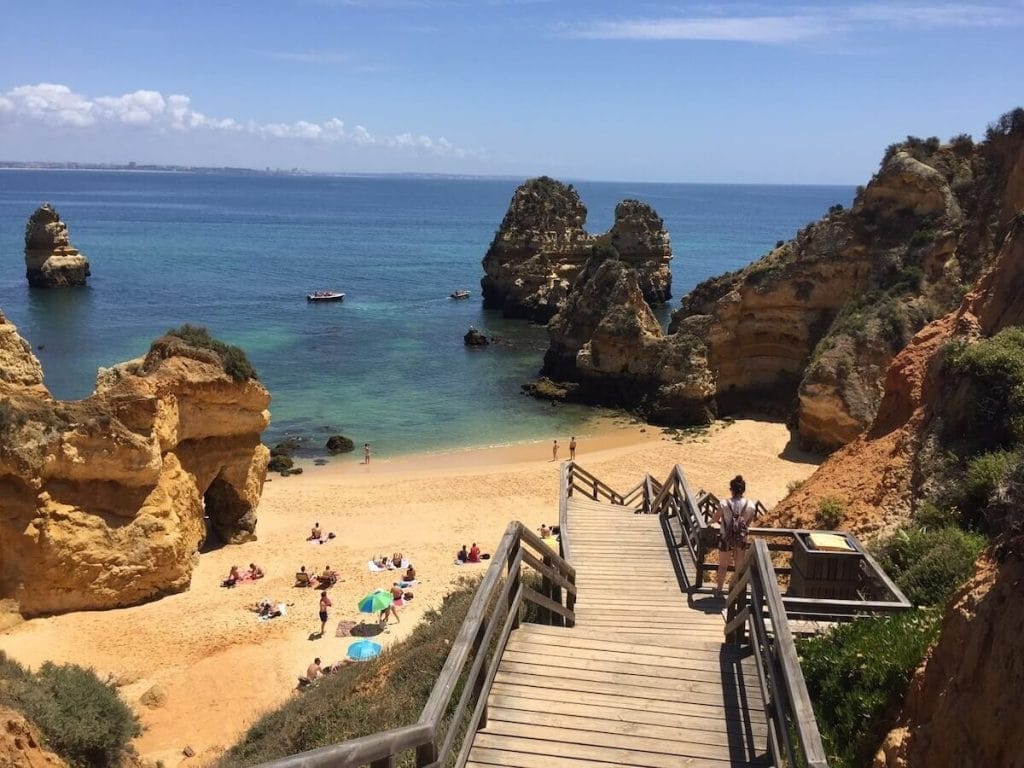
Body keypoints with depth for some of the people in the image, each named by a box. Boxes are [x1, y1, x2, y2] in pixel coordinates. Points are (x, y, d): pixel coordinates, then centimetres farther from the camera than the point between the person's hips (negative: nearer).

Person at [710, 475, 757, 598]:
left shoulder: (724, 504, -19)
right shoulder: (750, 506, -13)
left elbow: (714, 520, -4)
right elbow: (748, 523, 1)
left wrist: (710, 522, 20)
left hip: (726, 538, -1)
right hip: (741, 539, 1)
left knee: (723, 565, 16)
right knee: (739, 566, 17)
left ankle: (719, 590, 29)